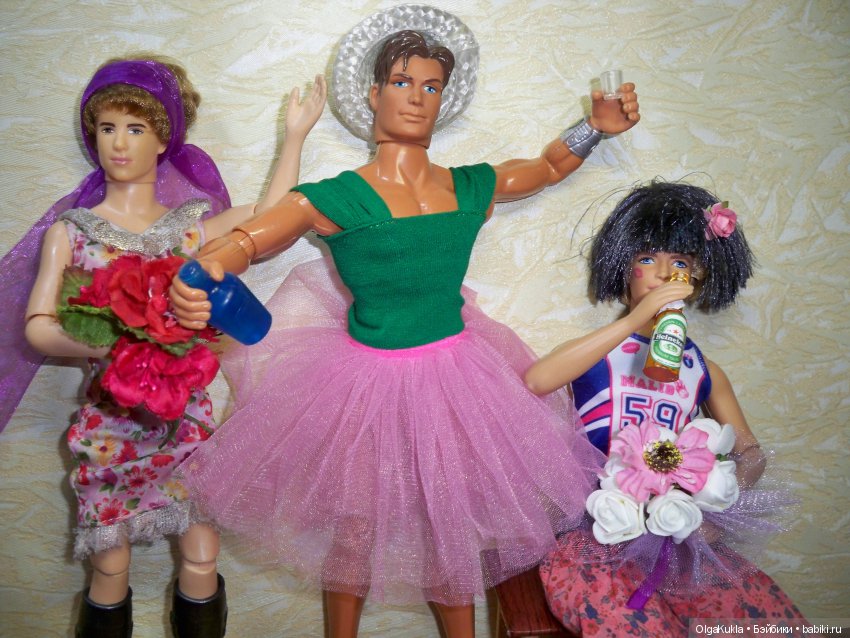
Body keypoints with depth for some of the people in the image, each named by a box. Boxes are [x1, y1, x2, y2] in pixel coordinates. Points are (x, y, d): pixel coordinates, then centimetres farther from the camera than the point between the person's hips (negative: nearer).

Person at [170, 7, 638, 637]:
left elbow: (549, 165, 20)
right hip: (368, 383, -3)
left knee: (455, 522, 15)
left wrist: (597, 125, 4)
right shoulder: (336, 198, -11)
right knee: (355, 523, 12)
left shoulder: (472, 188, 1)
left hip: (454, 378, 3)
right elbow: (242, 241, -16)